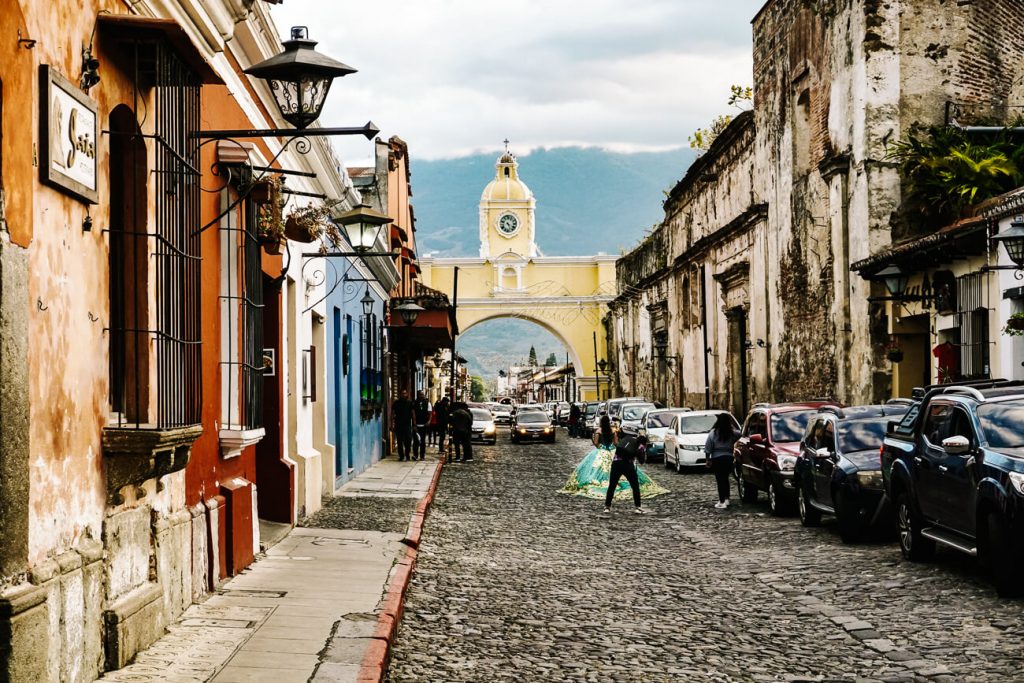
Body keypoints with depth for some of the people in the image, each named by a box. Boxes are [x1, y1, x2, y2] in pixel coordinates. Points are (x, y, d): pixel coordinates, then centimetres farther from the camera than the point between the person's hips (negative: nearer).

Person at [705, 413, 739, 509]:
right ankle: (726, 499, 22)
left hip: (717, 459, -3)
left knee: (720, 480, 0)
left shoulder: (713, 433, -10)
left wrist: (707, 459, 0)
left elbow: (708, 448, -8)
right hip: (729, 458, 3)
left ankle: (722, 502, -3)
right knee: (725, 478, 20)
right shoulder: (732, 433, -5)